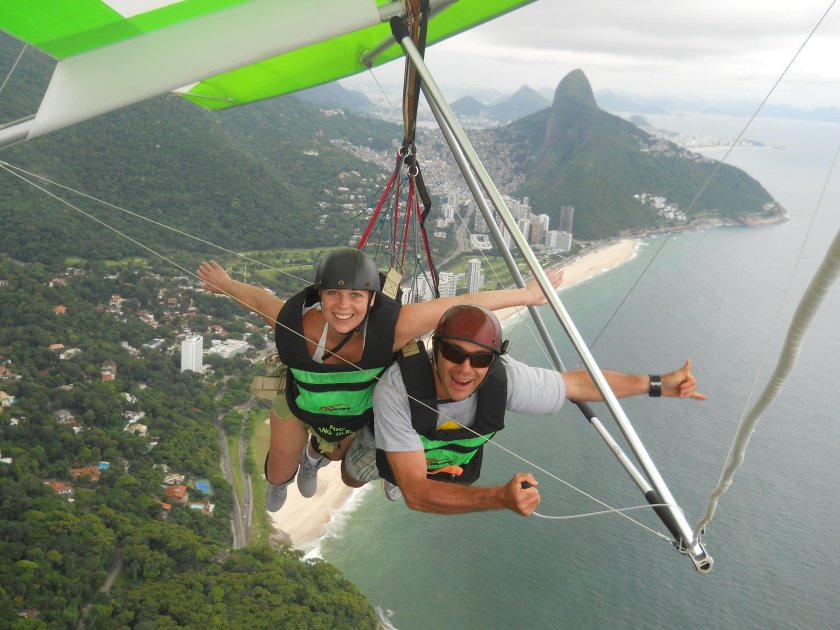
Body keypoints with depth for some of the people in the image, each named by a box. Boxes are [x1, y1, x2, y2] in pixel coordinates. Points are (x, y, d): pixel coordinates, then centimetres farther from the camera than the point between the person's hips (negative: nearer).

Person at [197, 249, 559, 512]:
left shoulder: (392, 327, -46)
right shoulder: (291, 321, -42)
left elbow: (461, 306, -36)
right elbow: (258, 298, -19)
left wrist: (526, 295, -27)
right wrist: (226, 284, 0)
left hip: (358, 417, 1)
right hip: (298, 406, 0)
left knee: (354, 477, 30)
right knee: (279, 475, 24)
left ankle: (314, 455, 68)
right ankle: (280, 481, 65)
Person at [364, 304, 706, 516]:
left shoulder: (505, 378, -41)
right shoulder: (396, 388, -47)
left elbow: (577, 383, -22)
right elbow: (415, 494, -49)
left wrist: (657, 384, -18)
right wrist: (501, 498, -63)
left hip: (458, 472, 2)